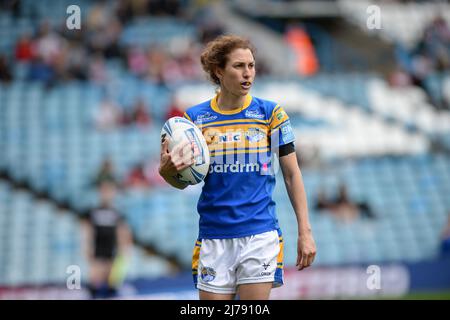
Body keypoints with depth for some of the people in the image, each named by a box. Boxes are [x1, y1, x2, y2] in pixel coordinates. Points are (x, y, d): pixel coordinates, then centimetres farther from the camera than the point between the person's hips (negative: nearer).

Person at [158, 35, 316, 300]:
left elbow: (292, 174, 4)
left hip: (259, 235, -1)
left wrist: (305, 231, -1)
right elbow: (183, 181, 10)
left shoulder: (270, 113, 2)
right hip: (214, 236, 1)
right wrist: (168, 171, -15)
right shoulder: (195, 117, 4)